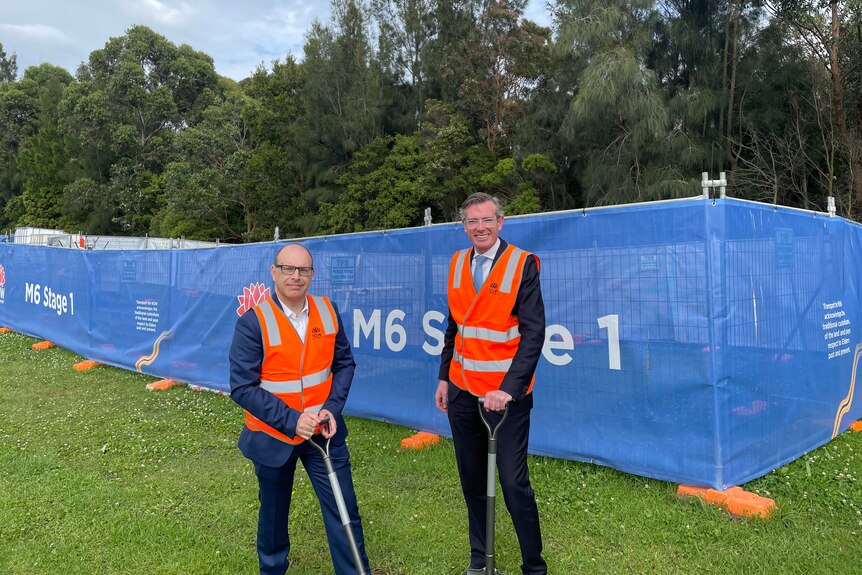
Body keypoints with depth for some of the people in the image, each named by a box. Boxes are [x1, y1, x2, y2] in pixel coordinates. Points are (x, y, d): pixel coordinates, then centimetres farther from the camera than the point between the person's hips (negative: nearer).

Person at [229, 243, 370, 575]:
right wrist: (291, 420, -24)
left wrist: (333, 408, -11)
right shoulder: (253, 322, -17)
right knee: (274, 515, 18)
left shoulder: (328, 311, -5)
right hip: (273, 437, -2)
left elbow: (344, 363, 3)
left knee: (345, 512, 5)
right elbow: (242, 388, -18)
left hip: (324, 432, 2)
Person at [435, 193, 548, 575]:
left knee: (514, 483, -1)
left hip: (505, 394, -5)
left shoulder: (522, 264, -10)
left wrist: (508, 389, -21)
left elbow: (534, 333, -14)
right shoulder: (458, 263, 7)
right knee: (472, 479, 15)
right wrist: (444, 377, 11)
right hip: (462, 391, 5)